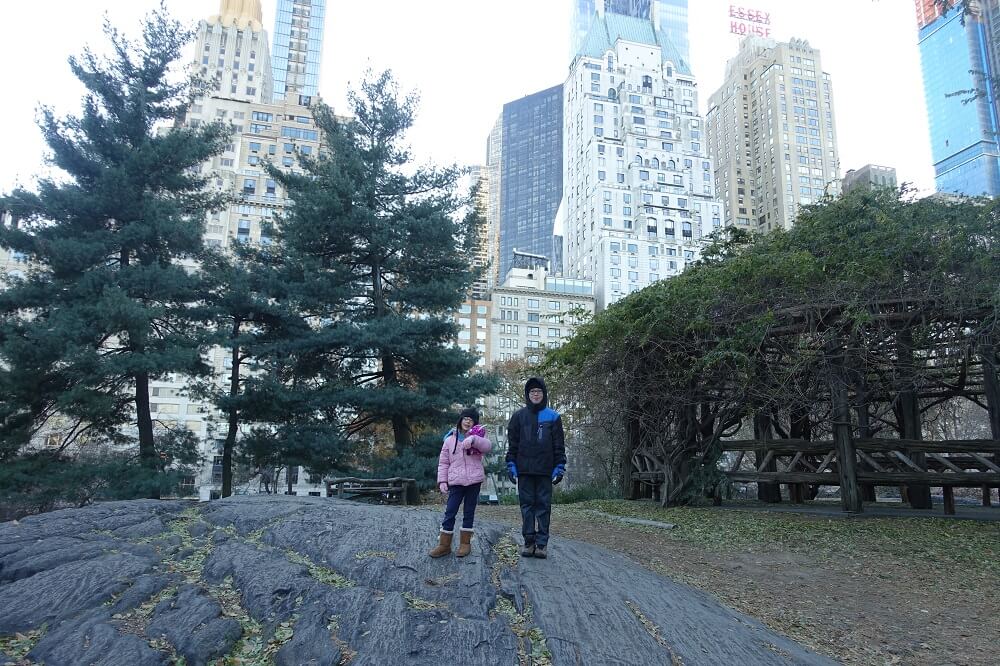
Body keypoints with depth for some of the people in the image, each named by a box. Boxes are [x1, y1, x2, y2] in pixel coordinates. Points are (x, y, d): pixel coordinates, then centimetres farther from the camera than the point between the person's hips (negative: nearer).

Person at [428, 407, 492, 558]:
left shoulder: (477, 436, 6)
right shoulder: (450, 439, 10)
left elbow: (487, 446, -17)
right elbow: (443, 462, 11)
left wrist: (473, 439, -33)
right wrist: (442, 481, 2)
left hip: (474, 480, 0)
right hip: (455, 482, 1)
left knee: (469, 512, 8)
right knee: (450, 512, -2)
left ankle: (465, 543, 18)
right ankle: (444, 544, 6)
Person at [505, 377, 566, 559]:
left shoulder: (553, 416, 4)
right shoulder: (519, 416, 6)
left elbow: (559, 445, 4)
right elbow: (512, 443, 6)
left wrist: (559, 467, -2)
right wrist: (511, 465, 0)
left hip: (545, 470, -1)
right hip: (524, 469, 1)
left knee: (543, 505, 3)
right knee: (527, 505, 5)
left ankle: (542, 542, 8)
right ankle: (528, 541, 11)